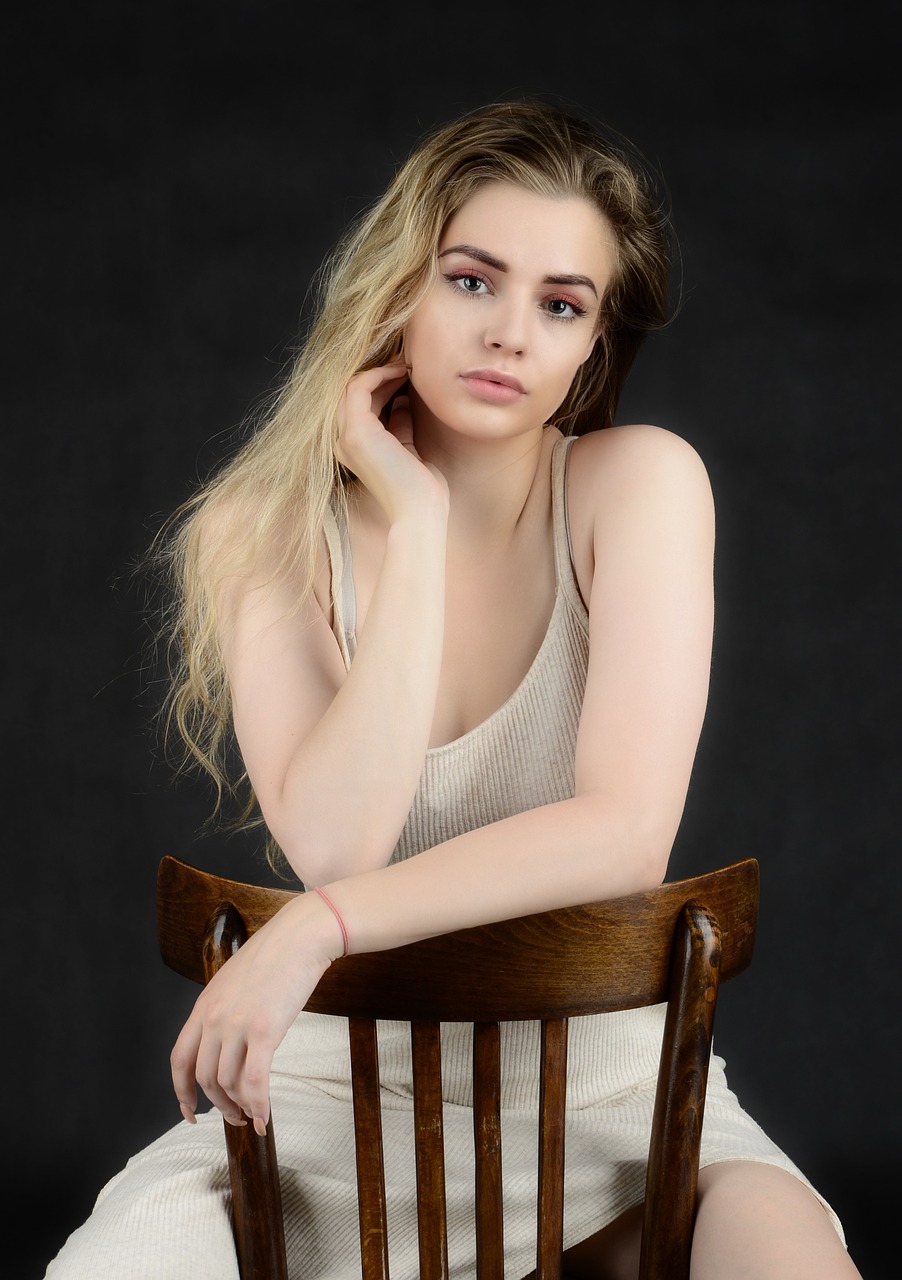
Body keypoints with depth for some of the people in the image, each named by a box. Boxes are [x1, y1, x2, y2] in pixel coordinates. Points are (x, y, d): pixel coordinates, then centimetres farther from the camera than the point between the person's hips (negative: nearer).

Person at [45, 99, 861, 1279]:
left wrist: (318, 928, -29)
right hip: (340, 1082, 1)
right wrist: (418, 524, -20)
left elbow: (626, 829, -21)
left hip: (603, 1081, 0)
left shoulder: (642, 482, -10)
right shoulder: (262, 531, -7)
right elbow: (334, 844, -22)